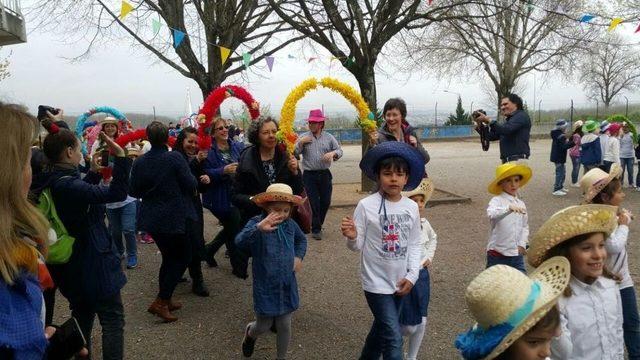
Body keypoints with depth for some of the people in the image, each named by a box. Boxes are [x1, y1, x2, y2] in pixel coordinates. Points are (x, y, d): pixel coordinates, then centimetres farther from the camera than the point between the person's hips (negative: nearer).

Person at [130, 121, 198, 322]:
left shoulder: (140, 162, -2)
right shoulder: (175, 158, -16)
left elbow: (133, 192, 6)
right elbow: (191, 185, -15)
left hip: (151, 220, 6)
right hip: (175, 218, -6)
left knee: (169, 256, 20)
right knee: (182, 257, 9)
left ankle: (165, 300, 26)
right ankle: (161, 302, 1)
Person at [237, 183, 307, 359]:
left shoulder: (290, 224, -2)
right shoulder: (256, 223, -19)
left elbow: (301, 240, 20)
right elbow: (239, 242, -40)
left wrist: (299, 256, 3)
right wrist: (258, 228, -57)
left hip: (287, 285, 4)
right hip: (265, 286, -4)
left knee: (284, 326, 12)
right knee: (264, 326, 13)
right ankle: (250, 334, 49)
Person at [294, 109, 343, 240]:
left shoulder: (329, 137, 7)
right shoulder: (303, 137, 3)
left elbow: (339, 151, 8)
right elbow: (294, 153, -1)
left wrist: (333, 153, -13)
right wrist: (300, 143, -15)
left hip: (325, 174, 2)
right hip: (309, 175, -2)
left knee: (326, 202, 8)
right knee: (313, 202, -2)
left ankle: (318, 224, 31)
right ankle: (316, 229, 9)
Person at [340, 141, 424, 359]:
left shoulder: (412, 207, -1)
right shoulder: (366, 206, -15)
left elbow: (414, 245, 6)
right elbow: (357, 246, -9)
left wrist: (412, 275, -2)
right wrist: (352, 237, -31)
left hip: (400, 282, 5)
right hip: (376, 282, -5)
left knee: (382, 329, 23)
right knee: (393, 338, -7)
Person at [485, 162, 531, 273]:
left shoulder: (521, 204, 7)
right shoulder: (497, 201, -12)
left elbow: (525, 226, 16)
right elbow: (491, 214, -34)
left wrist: (522, 244, 3)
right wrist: (509, 208, -49)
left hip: (517, 254, 5)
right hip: (498, 254, -5)